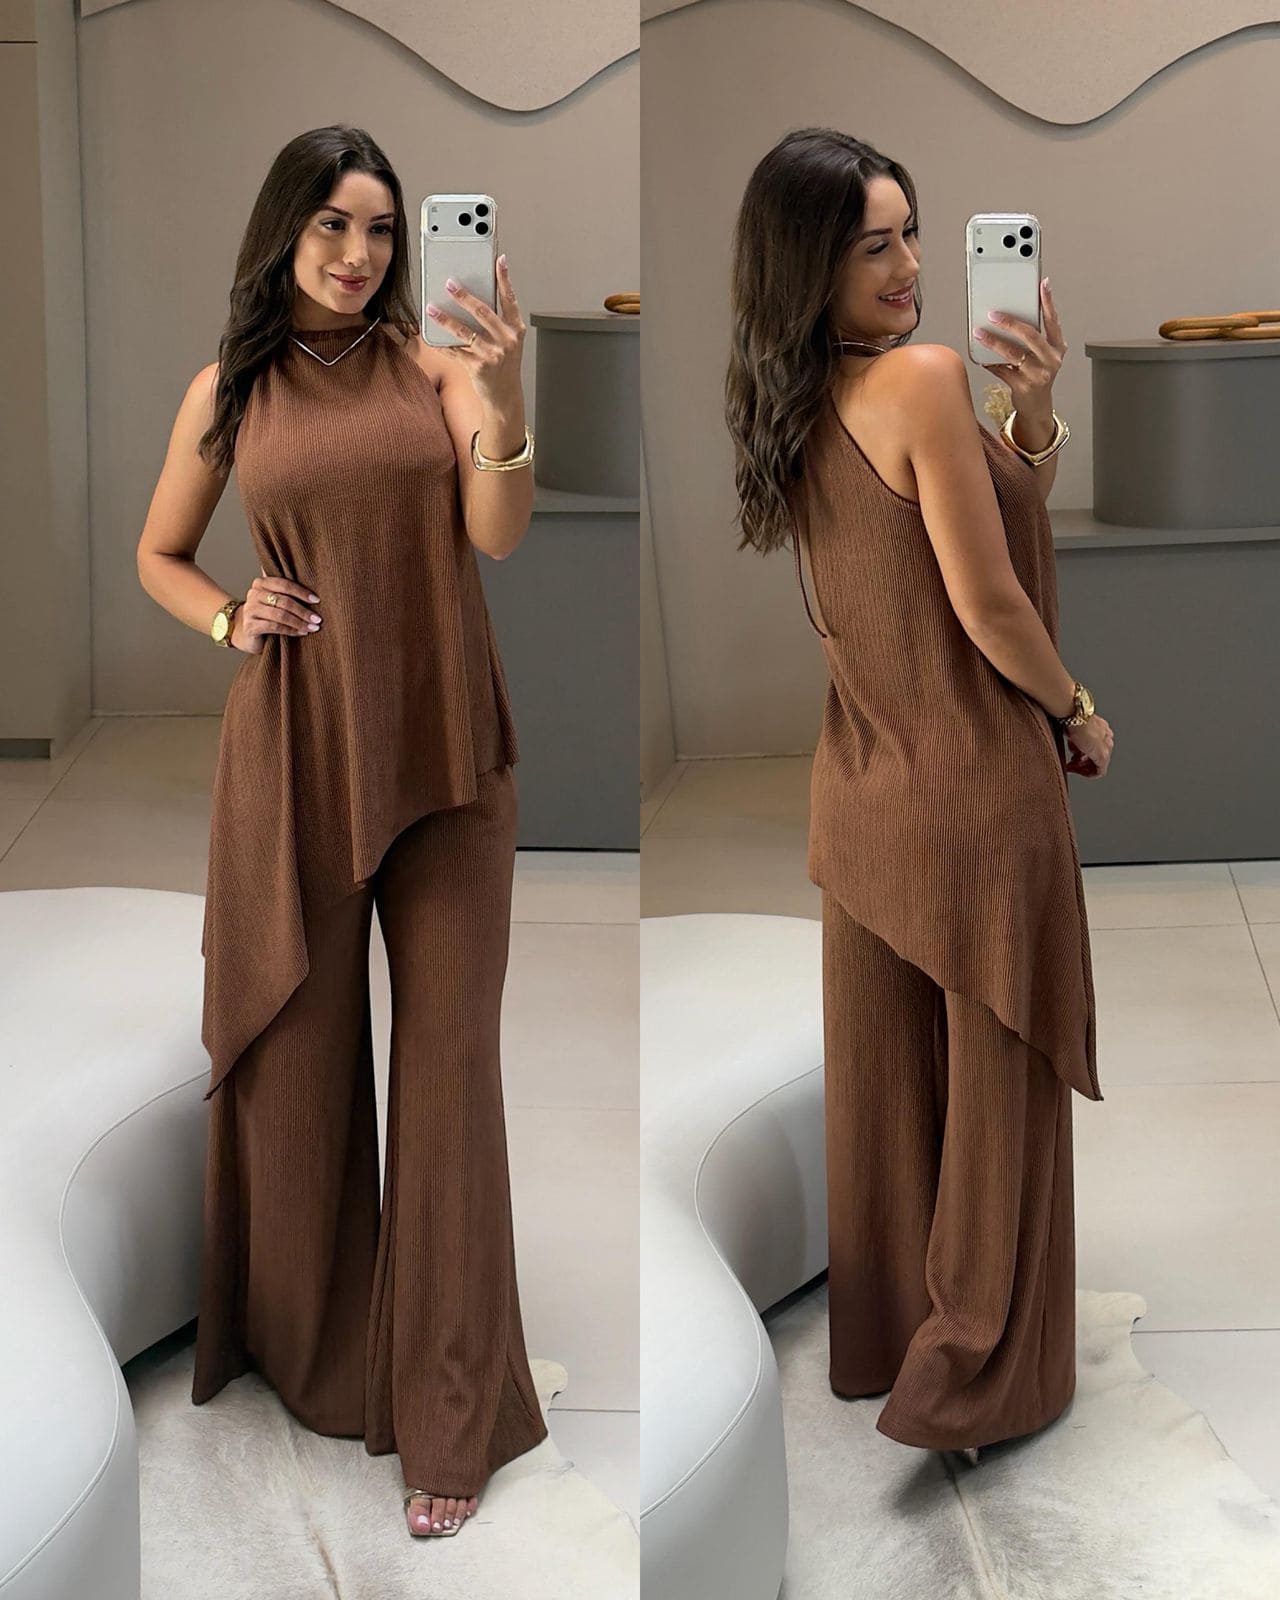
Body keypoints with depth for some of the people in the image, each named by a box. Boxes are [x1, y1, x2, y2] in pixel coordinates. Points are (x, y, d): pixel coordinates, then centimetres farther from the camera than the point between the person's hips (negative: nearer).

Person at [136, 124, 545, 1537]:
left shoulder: (434, 363, 2)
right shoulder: (227, 394, 5)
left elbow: (497, 534, -9)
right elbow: (158, 555, 16)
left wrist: (504, 392, -24)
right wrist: (229, 618, -4)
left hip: (442, 743, -1)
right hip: (293, 744, 1)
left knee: (448, 1057, 0)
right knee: (297, 1047, 9)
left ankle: (451, 1415, 6)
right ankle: (310, 1349, 30)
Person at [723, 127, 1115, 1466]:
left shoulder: (794, 406, 4)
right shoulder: (921, 379, -20)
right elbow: (989, 604, -19)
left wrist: (1033, 414, -4)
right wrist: (1079, 713, -4)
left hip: (861, 790, 7)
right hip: (974, 789, -7)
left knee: (880, 1074, 18)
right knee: (996, 1086, 7)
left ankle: (875, 1334, 31)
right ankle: (978, 1370, 15)